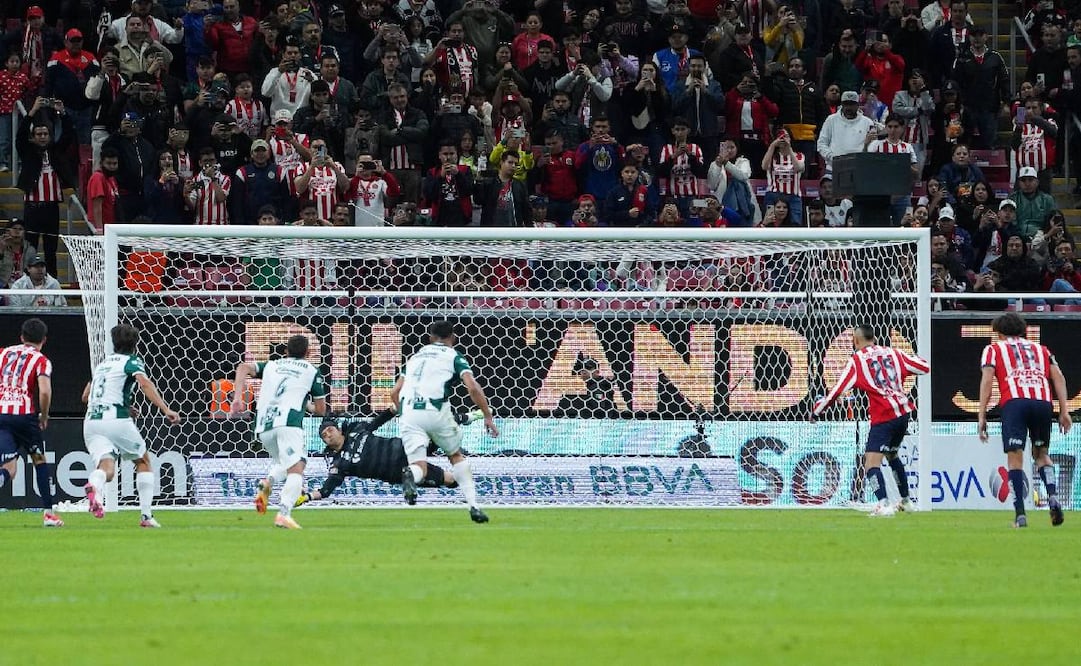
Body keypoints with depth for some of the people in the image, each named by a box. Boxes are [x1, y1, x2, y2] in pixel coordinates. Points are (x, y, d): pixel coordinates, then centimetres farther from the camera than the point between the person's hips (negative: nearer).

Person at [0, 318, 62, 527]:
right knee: (39, 460, 19)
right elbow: (44, 392, -12)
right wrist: (44, 416, 4)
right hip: (25, 414, -2)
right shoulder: (41, 361, 2)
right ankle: (49, 513, 17)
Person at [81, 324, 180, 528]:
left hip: (92, 420, 4)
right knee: (144, 462, 17)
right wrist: (165, 409, -24)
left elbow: (85, 396, 33)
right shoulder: (131, 362, 5)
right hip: (115, 419, -4)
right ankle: (146, 515, 11)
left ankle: (93, 485, -46)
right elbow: (144, 383, -16)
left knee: (107, 468, -8)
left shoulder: (102, 364, 24)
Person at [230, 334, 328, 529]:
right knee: (296, 471, -13)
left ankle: (268, 482, -3)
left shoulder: (272, 365, 26)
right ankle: (284, 513, -37)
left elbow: (244, 368, 8)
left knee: (284, 462, 28)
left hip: (263, 427, 5)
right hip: (288, 422, -5)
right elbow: (321, 410, 18)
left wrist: (237, 397, 2)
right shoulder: (311, 370, 17)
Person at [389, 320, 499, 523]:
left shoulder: (415, 357, 26)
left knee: (419, 466, -1)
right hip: (437, 411, -2)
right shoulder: (454, 356, 12)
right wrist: (488, 417, 3)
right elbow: (473, 388, -3)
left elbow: (395, 393, 24)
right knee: (456, 456, 21)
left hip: (409, 413, 2)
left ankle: (410, 475, -39)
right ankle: (473, 505, 12)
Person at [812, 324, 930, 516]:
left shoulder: (856, 361, -1)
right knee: (892, 454, 29)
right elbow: (925, 367, 17)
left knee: (872, 462, -11)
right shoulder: (892, 353, 11)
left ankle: (883, 505, -31)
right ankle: (906, 501, 37)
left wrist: (815, 411, 8)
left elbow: (837, 390, -3)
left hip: (884, 416, -7)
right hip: (904, 412, 7)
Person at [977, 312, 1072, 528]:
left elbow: (987, 381, 6)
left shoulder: (994, 349, 20)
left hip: (1014, 402, -3)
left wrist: (982, 417, 4)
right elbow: (1058, 377, 16)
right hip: (1043, 402, 3)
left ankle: (1020, 514, -13)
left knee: (1015, 458, -2)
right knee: (1041, 453, 19)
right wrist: (1064, 411, 12)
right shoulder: (1040, 349, 29)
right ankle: (1052, 496, -5)